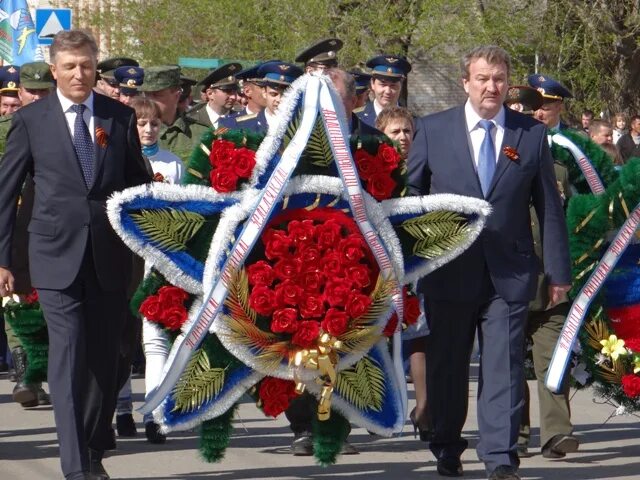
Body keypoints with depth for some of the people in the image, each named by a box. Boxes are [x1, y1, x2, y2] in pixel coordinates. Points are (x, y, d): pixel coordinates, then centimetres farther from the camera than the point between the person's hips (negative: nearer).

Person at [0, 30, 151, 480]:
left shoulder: (121, 117, 7)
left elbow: (138, 184, 13)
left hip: (110, 255, 2)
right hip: (57, 255, -2)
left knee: (105, 357, 7)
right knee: (69, 355, -10)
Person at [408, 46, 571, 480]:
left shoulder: (532, 135, 6)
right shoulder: (433, 130, 5)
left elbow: (549, 207, 7)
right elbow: (410, 196, 7)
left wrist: (558, 270, 4)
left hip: (509, 273, 0)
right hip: (447, 270, 1)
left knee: (504, 366, -5)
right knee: (446, 366, 9)